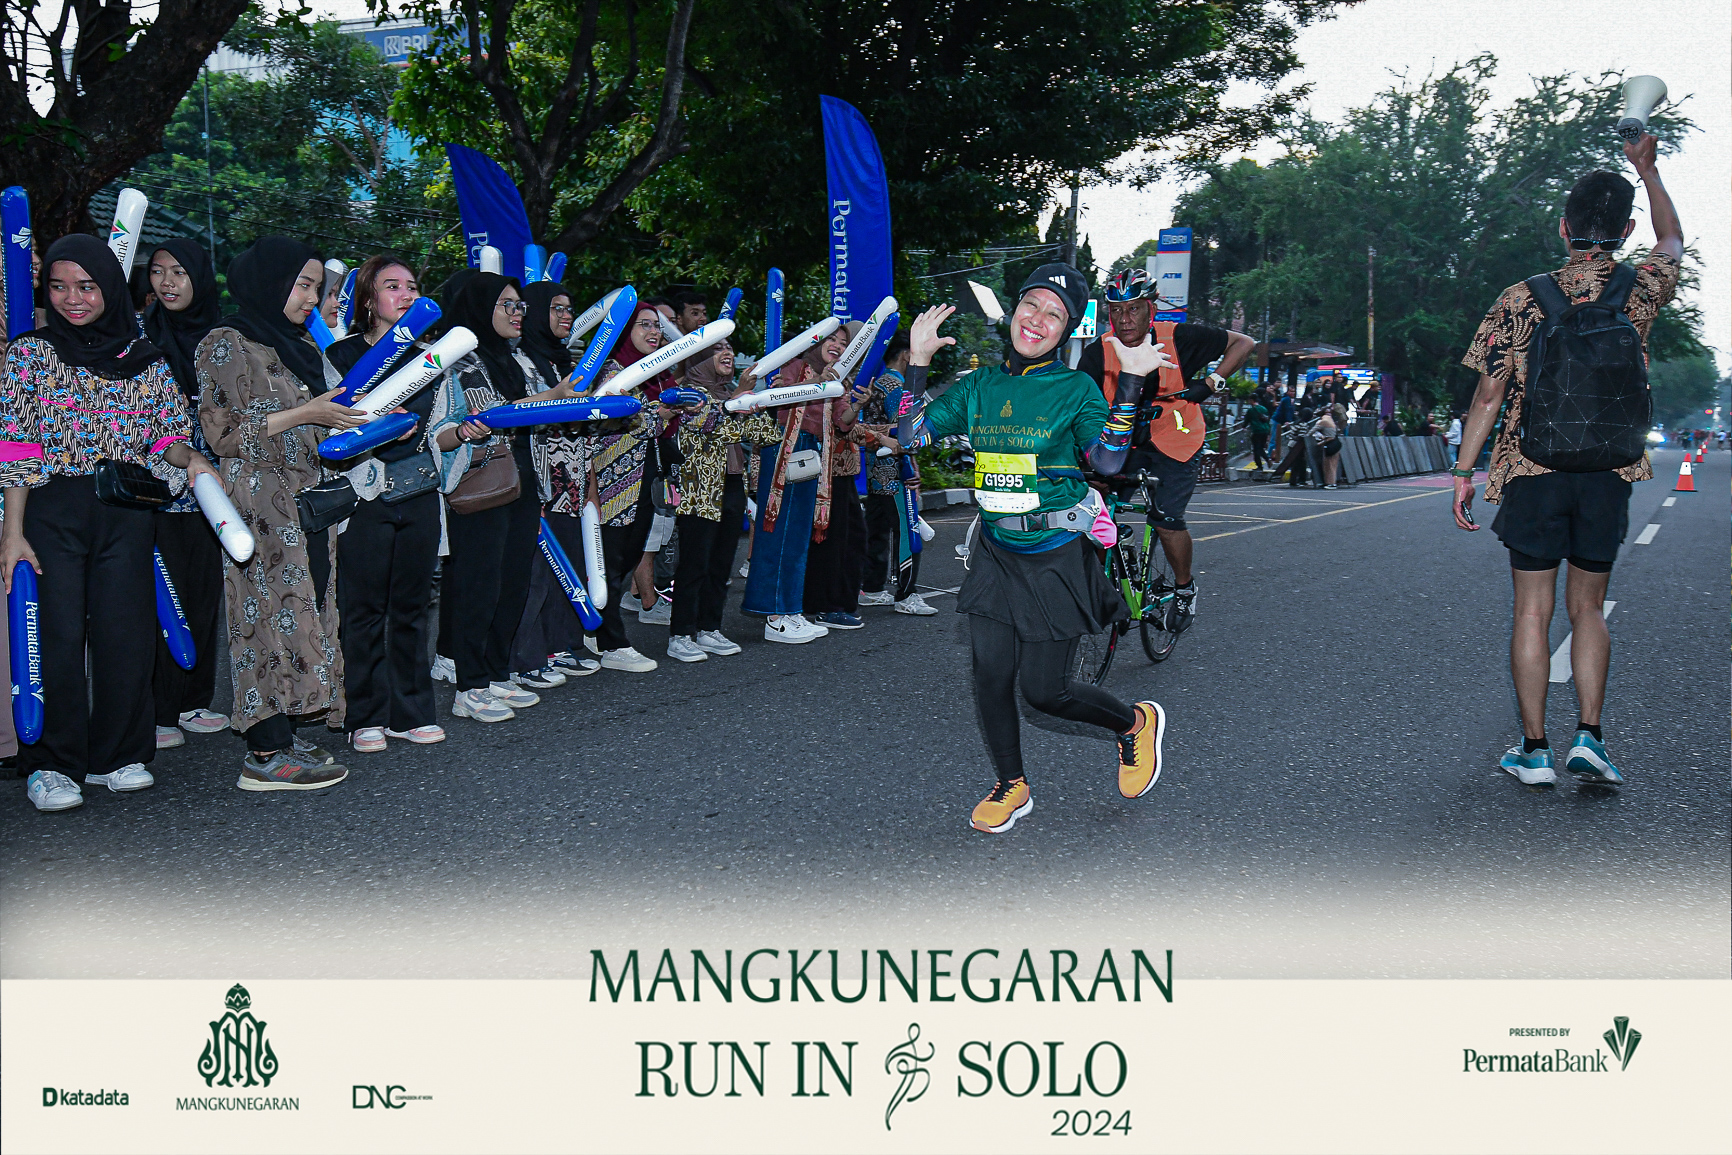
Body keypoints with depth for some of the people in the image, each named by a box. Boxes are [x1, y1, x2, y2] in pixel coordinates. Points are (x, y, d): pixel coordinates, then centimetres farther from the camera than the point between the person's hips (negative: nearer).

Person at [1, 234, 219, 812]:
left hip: (128, 511, 2)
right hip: (51, 511, -2)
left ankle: (117, 756, 16)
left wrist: (187, 459, -11)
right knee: (57, 633, -3)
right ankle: (52, 765, 9)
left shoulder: (146, 359, 9)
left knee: (127, 634, 2)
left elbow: (168, 436, 13)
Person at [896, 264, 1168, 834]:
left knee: (1044, 691, 0)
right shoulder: (980, 385, 5)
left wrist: (1130, 381, -25)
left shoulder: (1076, 389, -6)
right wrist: (918, 359, -4)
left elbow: (1107, 460, -21)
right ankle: (1011, 788, 25)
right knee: (990, 677, 3)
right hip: (996, 552, 4)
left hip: (1057, 557, -4)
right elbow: (911, 435, 0)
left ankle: (1136, 723, 28)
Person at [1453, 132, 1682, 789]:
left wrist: (1464, 473, 1)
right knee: (1587, 609, 14)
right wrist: (1647, 168, 34)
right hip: (1608, 472, 2)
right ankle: (1589, 737, 4)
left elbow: (1489, 396, -6)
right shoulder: (1641, 289, 0)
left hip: (1532, 472, -2)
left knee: (1532, 611, 5)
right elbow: (1673, 241, 25)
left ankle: (1534, 750, 8)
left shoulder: (1521, 302, -6)